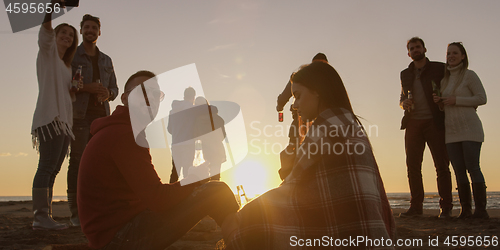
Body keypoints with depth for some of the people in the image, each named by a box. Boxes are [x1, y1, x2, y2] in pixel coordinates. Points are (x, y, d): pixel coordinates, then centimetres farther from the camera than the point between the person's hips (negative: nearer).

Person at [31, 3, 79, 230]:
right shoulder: (47, 52, 8)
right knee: (47, 165, -16)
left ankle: (44, 216, 3)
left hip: (64, 119, 8)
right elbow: (45, 33, -11)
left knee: (52, 169, 3)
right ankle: (40, 216, -18)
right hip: (49, 117, -8)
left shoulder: (66, 67, 28)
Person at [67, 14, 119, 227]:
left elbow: (114, 88, 19)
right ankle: (76, 213, -5)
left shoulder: (106, 60, 21)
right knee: (77, 160, -7)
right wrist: (86, 87, -15)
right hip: (80, 114, -4)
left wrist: (107, 94, -5)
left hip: (101, 115, 4)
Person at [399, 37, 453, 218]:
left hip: (434, 122, -3)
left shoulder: (439, 69, 6)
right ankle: (416, 206, 7)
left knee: (442, 165, -4)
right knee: (412, 166, 1)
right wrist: (403, 103, -1)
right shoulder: (405, 74, 17)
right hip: (413, 123, 4)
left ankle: (446, 207, 2)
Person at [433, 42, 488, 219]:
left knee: (473, 167, -10)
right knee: (459, 170, 3)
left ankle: (481, 210, -5)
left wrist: (456, 100, -13)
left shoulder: (469, 75, 0)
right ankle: (466, 209, 7)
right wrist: (439, 101, 3)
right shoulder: (444, 80, 17)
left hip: (469, 128, -6)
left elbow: (482, 98, -7)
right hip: (451, 131, 6)